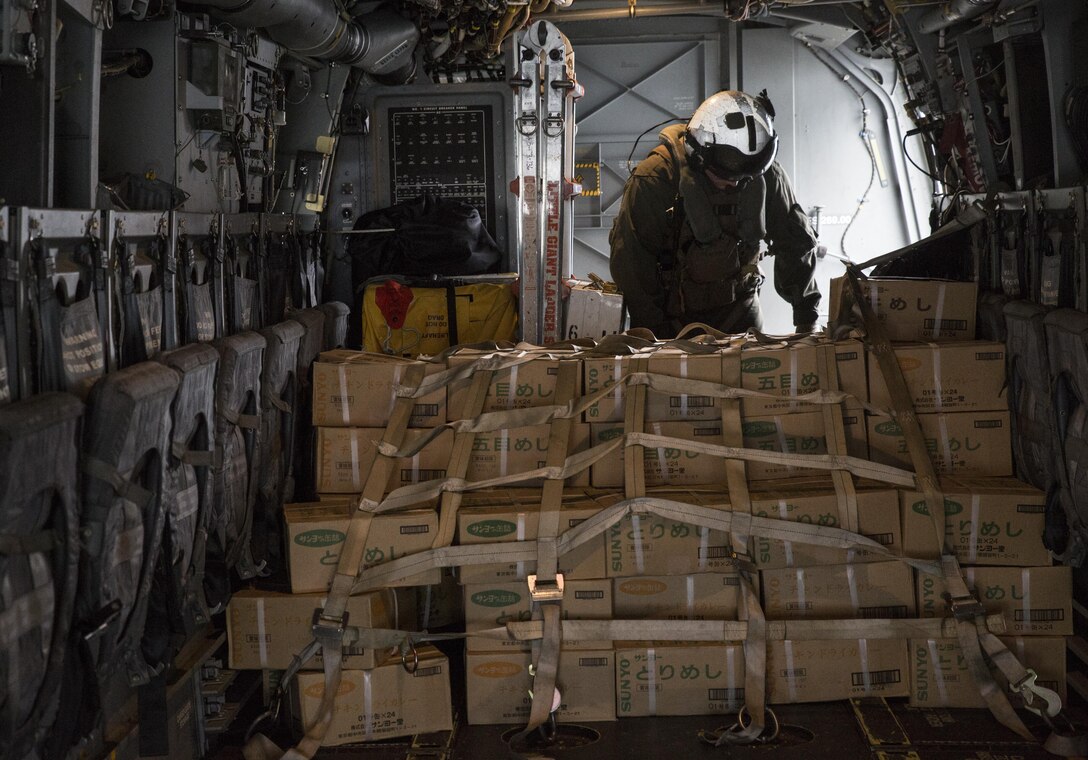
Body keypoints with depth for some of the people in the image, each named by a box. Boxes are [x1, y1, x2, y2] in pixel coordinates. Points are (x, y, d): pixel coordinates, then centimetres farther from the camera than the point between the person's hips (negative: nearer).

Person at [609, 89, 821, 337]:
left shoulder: (766, 175, -9)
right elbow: (630, 263, -16)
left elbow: (797, 242, 3)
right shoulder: (654, 179, -20)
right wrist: (653, 334, -15)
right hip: (673, 314, -3)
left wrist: (806, 316, 1)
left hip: (738, 310, 3)